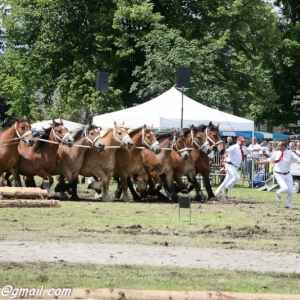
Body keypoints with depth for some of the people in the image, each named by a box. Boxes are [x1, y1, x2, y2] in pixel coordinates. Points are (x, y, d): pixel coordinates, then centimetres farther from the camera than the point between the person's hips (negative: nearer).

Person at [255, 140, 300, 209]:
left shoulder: (290, 153, -8)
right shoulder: (276, 153, -4)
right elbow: (269, 160, 6)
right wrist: (258, 162, 3)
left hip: (287, 174, 2)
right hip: (279, 174, -2)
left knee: (290, 191, 1)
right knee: (285, 188, -20)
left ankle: (288, 205, 23)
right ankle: (279, 193, 15)